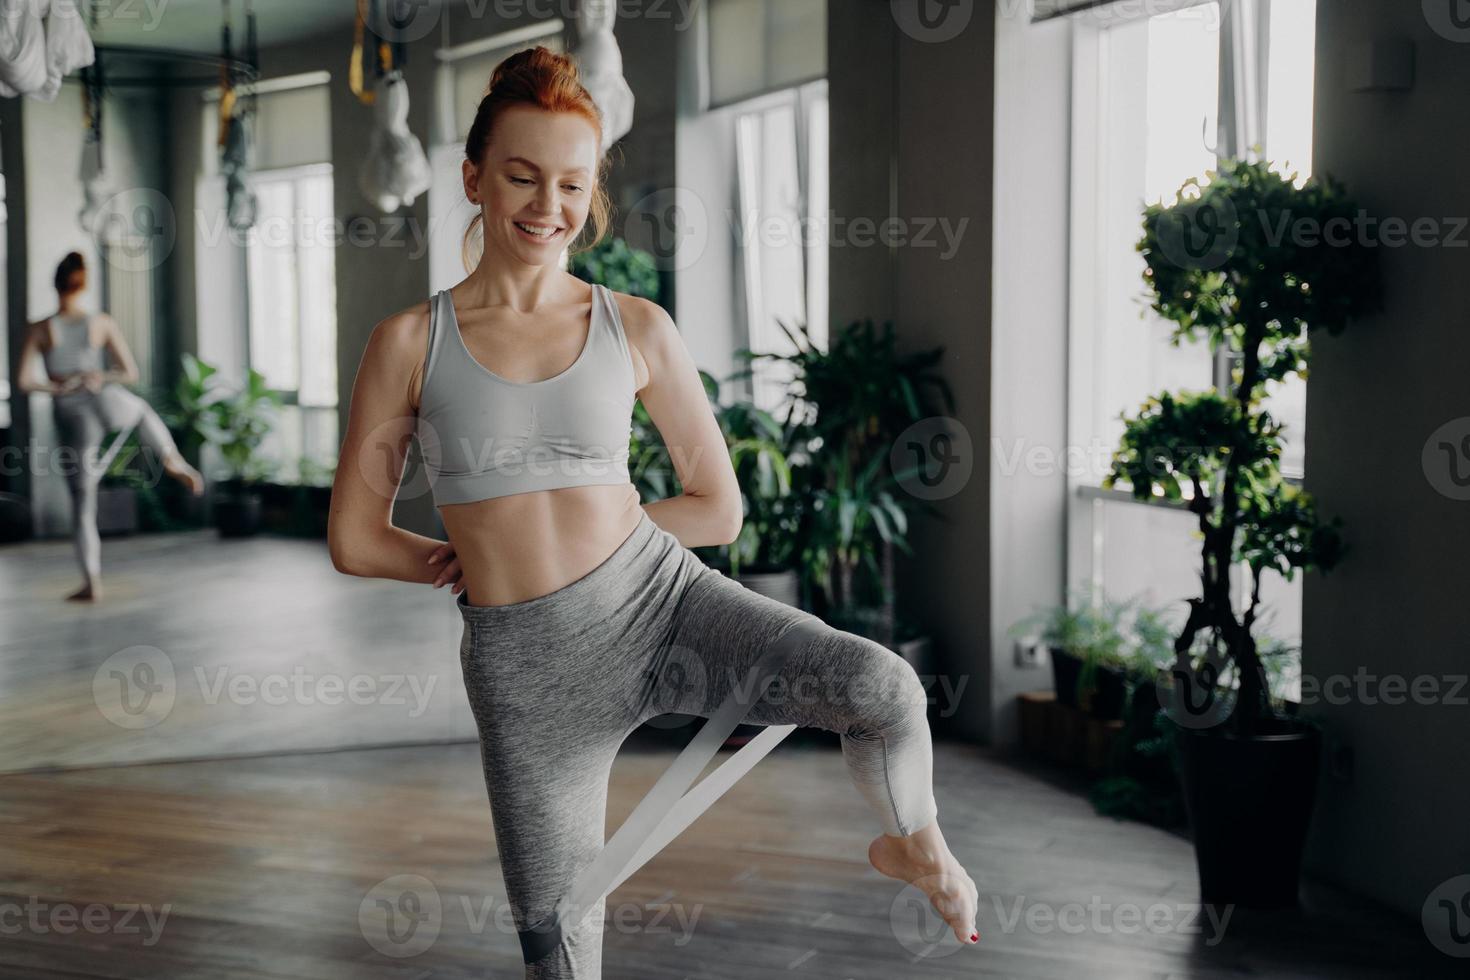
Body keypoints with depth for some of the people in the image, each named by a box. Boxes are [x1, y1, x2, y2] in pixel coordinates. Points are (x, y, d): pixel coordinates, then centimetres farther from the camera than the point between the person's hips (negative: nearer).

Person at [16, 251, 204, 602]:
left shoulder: (39, 329, -8)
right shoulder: (103, 324, -3)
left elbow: (22, 381, -11)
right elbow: (131, 373, -1)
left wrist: (54, 388, 2)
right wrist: (99, 377, 11)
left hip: (71, 417, -1)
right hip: (108, 403, 1)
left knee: (83, 502, 9)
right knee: (141, 408, 41)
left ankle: (92, 583, 12)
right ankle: (173, 460, 28)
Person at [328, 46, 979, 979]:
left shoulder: (639, 331, 1)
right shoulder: (408, 343, -1)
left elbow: (719, 507, 8)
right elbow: (354, 540, 4)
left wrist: (582, 528, 4)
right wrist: (485, 558, 6)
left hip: (660, 599, 0)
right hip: (530, 666, 0)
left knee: (883, 688, -24)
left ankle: (916, 846, 10)